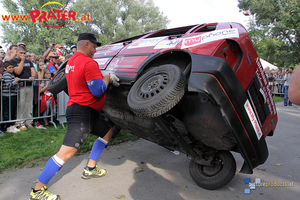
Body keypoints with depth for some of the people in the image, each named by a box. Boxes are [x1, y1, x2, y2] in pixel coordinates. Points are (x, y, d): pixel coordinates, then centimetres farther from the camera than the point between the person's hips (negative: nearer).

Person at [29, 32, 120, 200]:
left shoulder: (72, 61, 17)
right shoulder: (89, 63, -15)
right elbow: (98, 90, -19)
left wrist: (106, 78, 13)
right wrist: (108, 77, -2)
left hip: (89, 111, 11)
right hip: (82, 112, -11)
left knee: (107, 132, 22)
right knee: (67, 152, -11)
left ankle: (90, 169, 26)